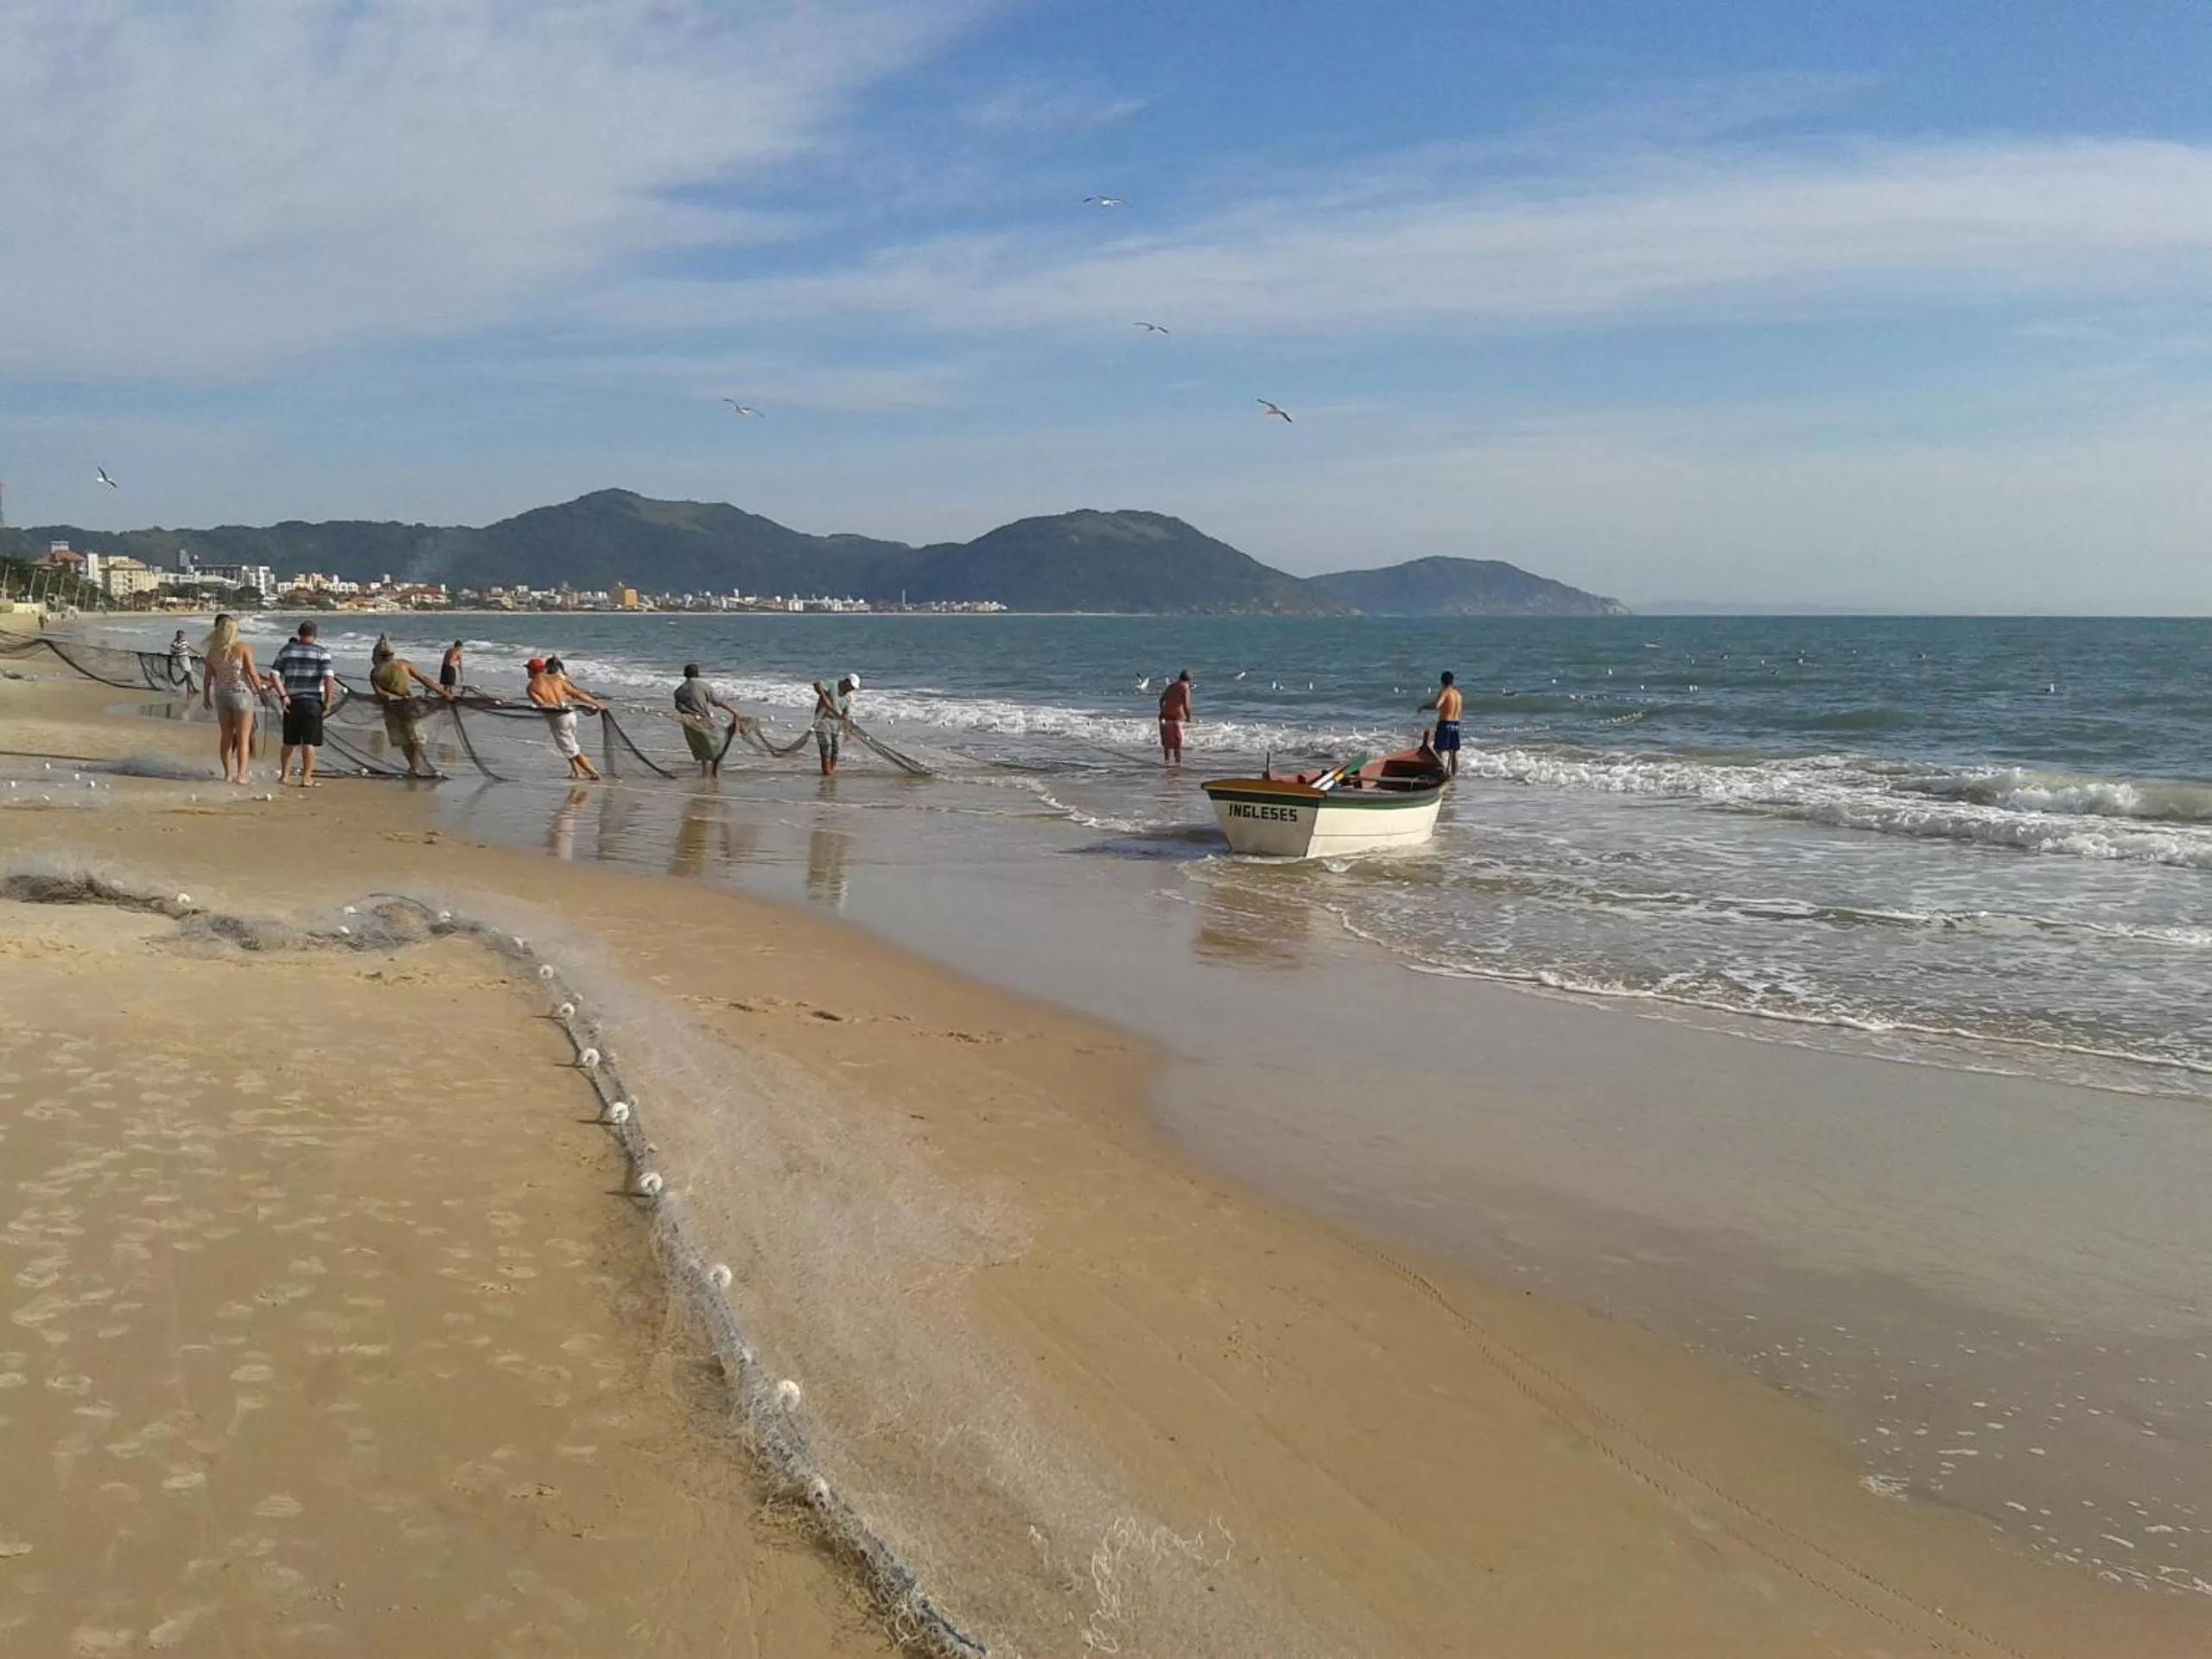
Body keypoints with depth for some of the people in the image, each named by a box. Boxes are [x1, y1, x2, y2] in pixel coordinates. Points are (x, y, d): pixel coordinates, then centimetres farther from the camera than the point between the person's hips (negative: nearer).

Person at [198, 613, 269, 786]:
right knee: (243, 737, 2)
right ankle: (240, 775, -2)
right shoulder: (244, 647, -9)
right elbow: (252, 673, -10)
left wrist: (206, 696, 19)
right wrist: (261, 691, 2)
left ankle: (228, 773, 16)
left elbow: (208, 677, 7)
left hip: (221, 694, 4)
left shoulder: (213, 650, 3)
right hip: (242, 693, -4)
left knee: (226, 736, 13)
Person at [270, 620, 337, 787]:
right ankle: (306, 779, 0)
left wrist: (284, 695, -3)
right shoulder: (321, 652, -3)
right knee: (309, 742, 1)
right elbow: (329, 677, -15)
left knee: (290, 742, 16)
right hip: (312, 702, -3)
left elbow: (275, 674, -1)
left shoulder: (286, 650, 8)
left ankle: (284, 775, 21)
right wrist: (328, 702, -8)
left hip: (292, 702, 3)